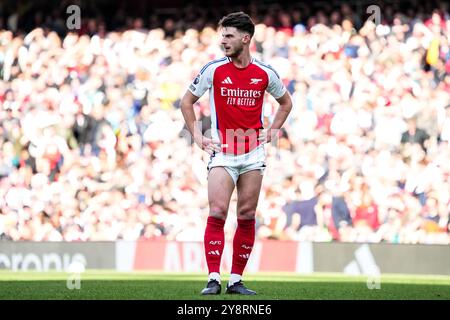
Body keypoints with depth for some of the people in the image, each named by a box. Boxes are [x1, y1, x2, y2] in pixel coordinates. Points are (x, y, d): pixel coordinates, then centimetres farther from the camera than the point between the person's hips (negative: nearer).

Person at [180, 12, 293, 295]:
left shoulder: (265, 73, 1)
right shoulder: (214, 70, -3)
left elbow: (286, 102, 20)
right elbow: (187, 102, 9)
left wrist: (272, 131, 9)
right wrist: (197, 136, 2)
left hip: (253, 154, 2)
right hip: (222, 152, -2)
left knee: (247, 216, 2)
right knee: (217, 213, -13)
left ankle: (236, 280, 8)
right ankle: (214, 279, -13)